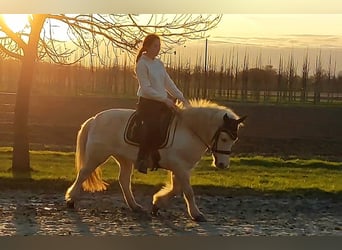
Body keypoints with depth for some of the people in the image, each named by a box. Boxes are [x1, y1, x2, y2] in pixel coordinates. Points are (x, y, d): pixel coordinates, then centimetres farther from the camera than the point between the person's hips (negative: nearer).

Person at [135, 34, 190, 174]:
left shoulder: (159, 63, 15)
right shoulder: (142, 64, -8)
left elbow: (169, 84, 16)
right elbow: (146, 89, -15)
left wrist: (182, 98, 6)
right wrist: (165, 99, -20)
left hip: (162, 103, 8)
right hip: (147, 103, -8)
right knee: (152, 124, -32)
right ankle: (142, 158, -23)